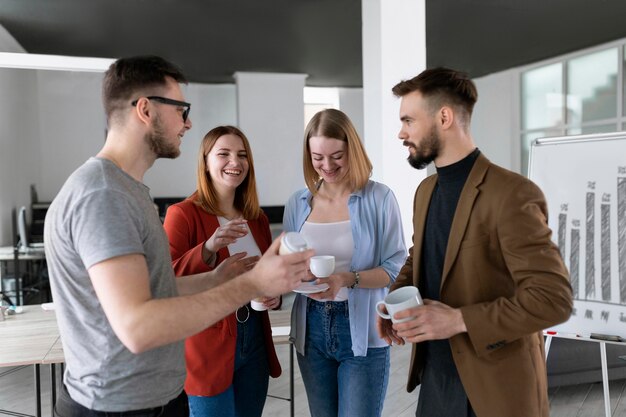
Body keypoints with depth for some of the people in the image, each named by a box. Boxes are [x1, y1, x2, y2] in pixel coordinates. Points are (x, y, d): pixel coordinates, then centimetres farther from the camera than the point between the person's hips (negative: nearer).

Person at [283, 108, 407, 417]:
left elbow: (396, 267, -9)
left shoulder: (379, 198, -7)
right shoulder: (298, 203, 3)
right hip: (312, 329, 4)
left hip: (362, 331, -4)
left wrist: (349, 279, -24)